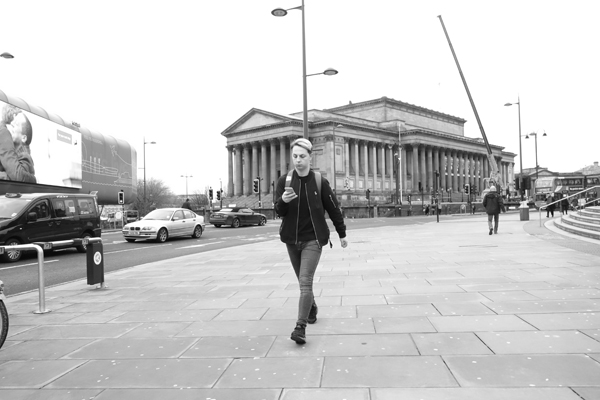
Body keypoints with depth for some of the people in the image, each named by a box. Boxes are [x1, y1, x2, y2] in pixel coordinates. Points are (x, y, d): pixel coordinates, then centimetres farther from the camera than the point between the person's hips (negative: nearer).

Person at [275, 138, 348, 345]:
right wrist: (283, 200, -30)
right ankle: (312, 307, 44)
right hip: (291, 239, 4)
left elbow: (333, 209, 2)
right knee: (303, 281, 18)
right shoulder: (284, 180, -4)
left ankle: (300, 327, -13)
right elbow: (279, 211, -6)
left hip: (313, 239, -3)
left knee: (305, 281, -14)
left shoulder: (320, 182, -8)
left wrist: (342, 233, 9)